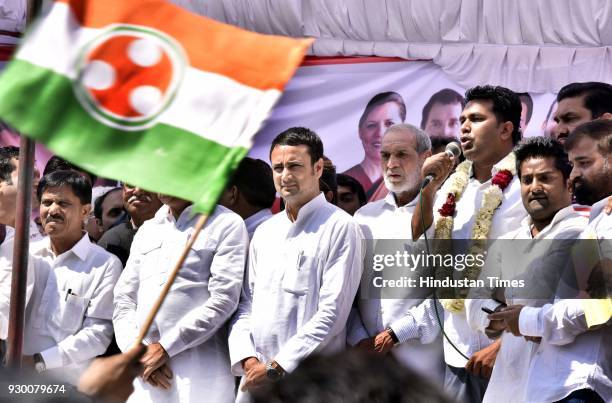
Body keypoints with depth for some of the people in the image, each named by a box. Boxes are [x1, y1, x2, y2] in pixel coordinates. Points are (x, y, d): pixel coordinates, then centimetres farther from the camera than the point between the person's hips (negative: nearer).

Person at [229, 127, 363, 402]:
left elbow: (332, 312, -12)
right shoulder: (264, 233, 16)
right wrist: (247, 359, -3)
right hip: (255, 379, 5)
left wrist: (276, 368, -14)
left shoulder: (339, 228, -5)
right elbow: (245, 304, 16)